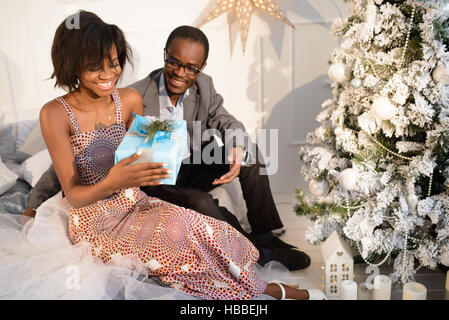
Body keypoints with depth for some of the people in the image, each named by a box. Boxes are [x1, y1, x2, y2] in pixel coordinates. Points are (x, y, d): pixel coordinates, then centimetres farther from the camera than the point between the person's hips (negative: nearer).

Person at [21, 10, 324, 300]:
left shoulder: (130, 99, -3)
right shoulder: (55, 113, -15)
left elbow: (140, 161, 7)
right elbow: (73, 194, -16)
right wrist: (112, 184, -36)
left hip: (134, 202, 5)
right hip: (95, 222, -4)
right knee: (178, 229, -28)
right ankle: (257, 288, -9)